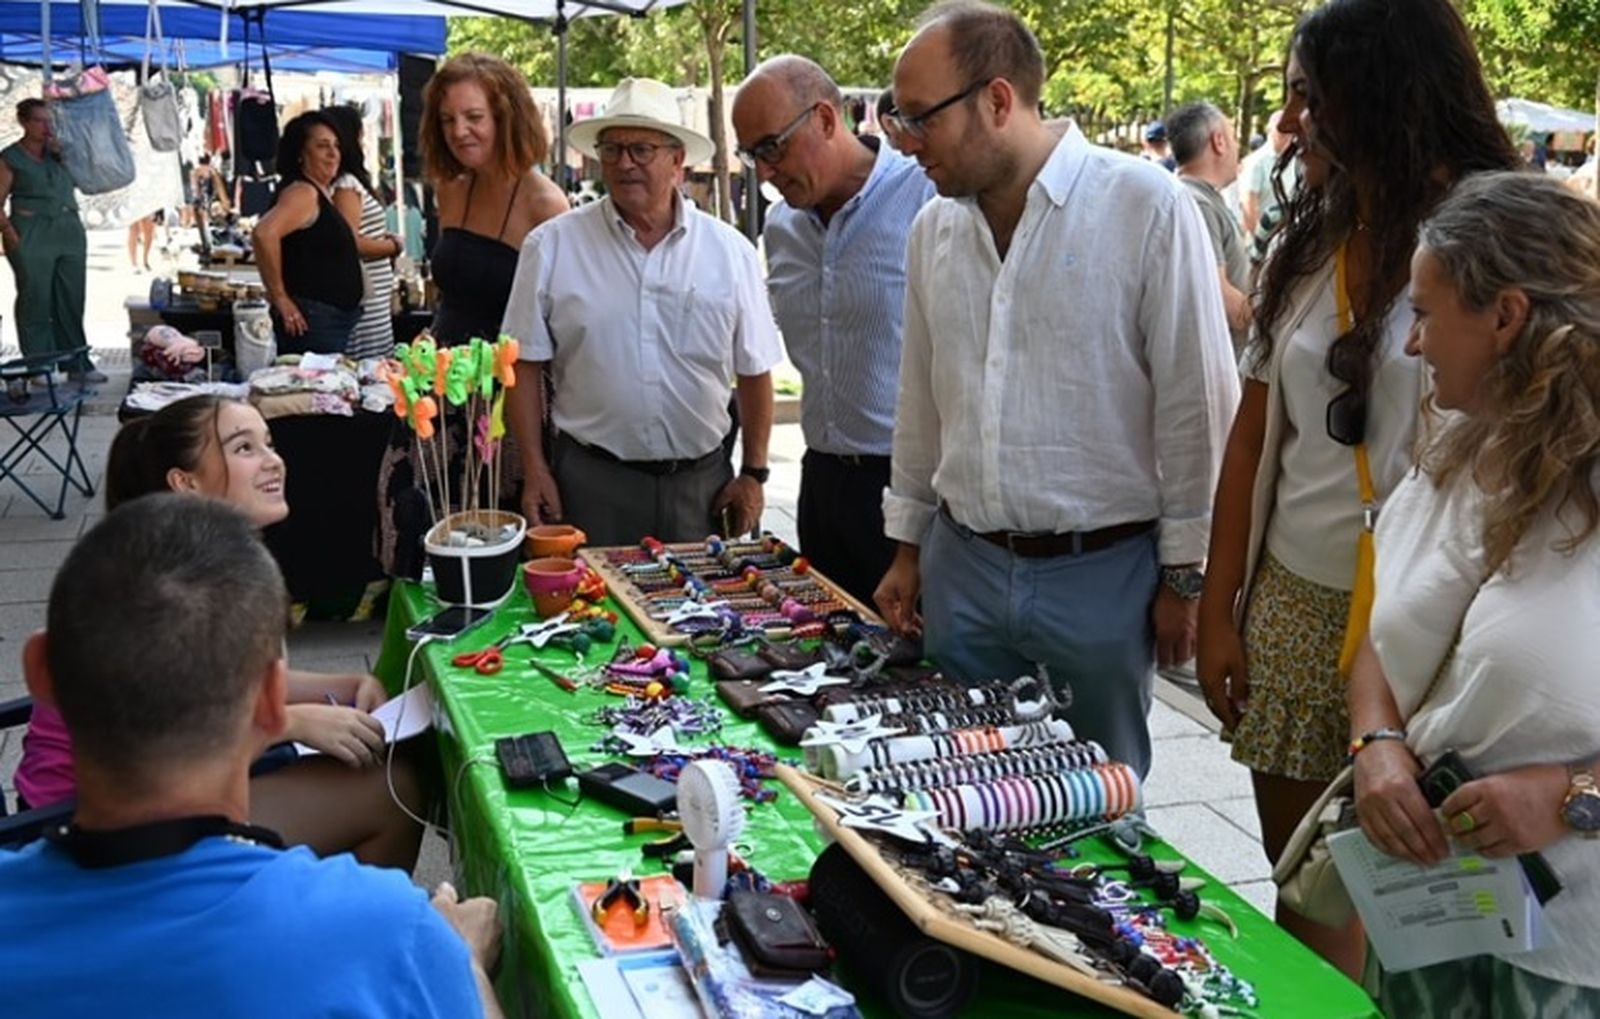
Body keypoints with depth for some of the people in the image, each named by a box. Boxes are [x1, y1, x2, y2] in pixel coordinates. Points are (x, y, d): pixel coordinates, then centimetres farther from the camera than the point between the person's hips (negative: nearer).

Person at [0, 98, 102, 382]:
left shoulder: (57, 151, 15)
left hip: (70, 231, 5)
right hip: (32, 237, -5)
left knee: (71, 301, 7)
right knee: (36, 302, -2)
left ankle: (78, 364, 13)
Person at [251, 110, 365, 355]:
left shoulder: (322, 194, 15)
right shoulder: (302, 193, -13)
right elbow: (264, 234, -27)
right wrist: (279, 298, -21)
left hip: (336, 322, 10)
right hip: (311, 321, -10)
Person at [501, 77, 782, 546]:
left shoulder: (729, 251, 1)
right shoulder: (552, 247, -1)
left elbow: (754, 372, 7)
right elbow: (526, 365, 1)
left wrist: (753, 474, 5)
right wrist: (535, 472, -3)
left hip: (701, 482, 2)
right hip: (591, 480, -1)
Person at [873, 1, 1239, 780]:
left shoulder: (1147, 207, -12)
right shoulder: (932, 229, 5)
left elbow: (1195, 407, -9)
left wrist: (1184, 576, -6)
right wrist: (906, 546, 16)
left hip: (1101, 571, -4)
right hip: (961, 567, 5)